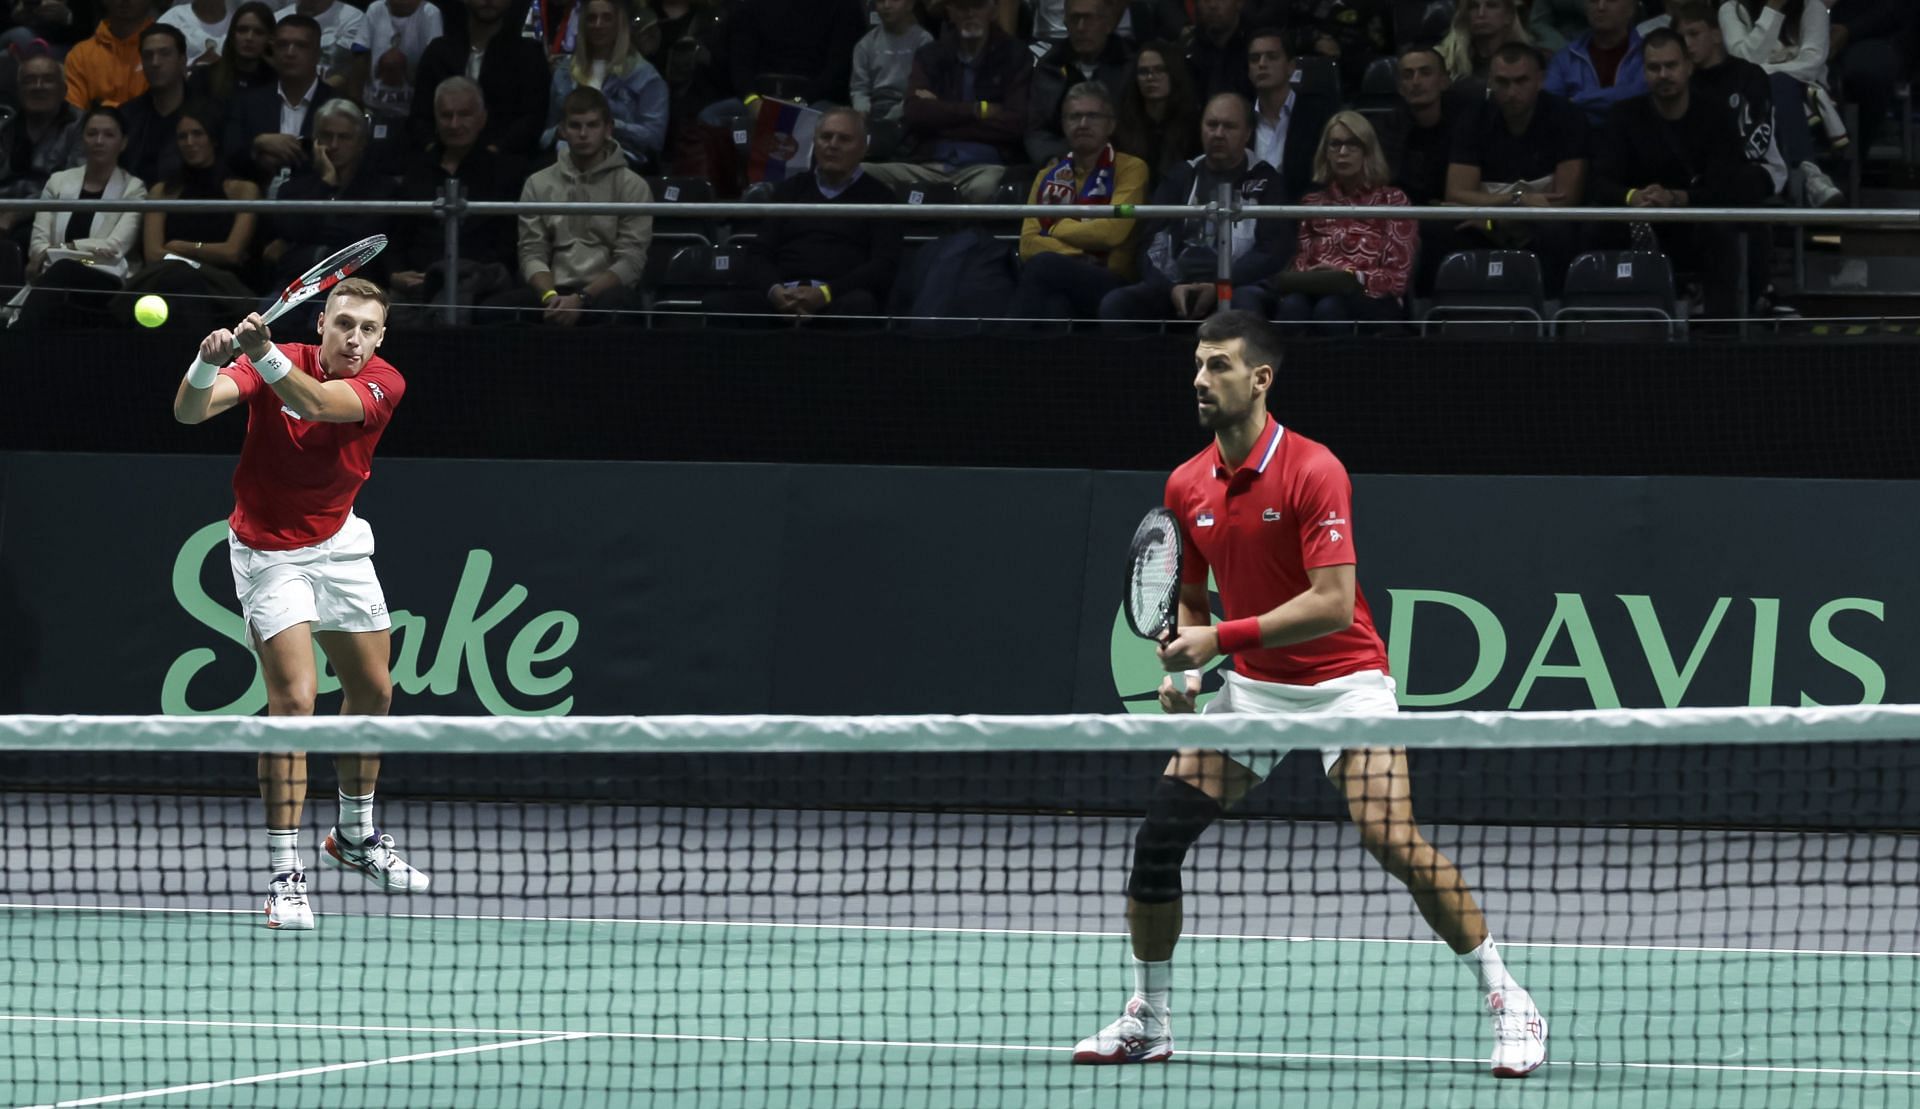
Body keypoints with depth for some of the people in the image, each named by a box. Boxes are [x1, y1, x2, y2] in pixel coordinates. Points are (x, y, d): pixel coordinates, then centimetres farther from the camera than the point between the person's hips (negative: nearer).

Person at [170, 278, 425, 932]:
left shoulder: (384, 384, -14)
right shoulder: (268, 365, -18)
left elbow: (316, 402, -36)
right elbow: (190, 411, -32)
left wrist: (266, 355, -53)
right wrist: (208, 363, -53)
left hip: (339, 543, 5)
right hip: (270, 552, -5)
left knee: (372, 692, 15)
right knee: (293, 700, -17)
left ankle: (356, 838, 38)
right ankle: (283, 873, -16)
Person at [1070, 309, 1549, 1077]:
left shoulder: (1313, 473, -19)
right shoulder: (1186, 487, 2)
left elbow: (1333, 603, -25)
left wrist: (1224, 638, -27)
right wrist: (1185, 664, -6)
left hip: (1342, 681, -6)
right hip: (1253, 688, 6)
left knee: (1394, 841, -21)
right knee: (1159, 834, -5)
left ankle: (1509, 1007, -10)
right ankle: (1148, 1021, 11)